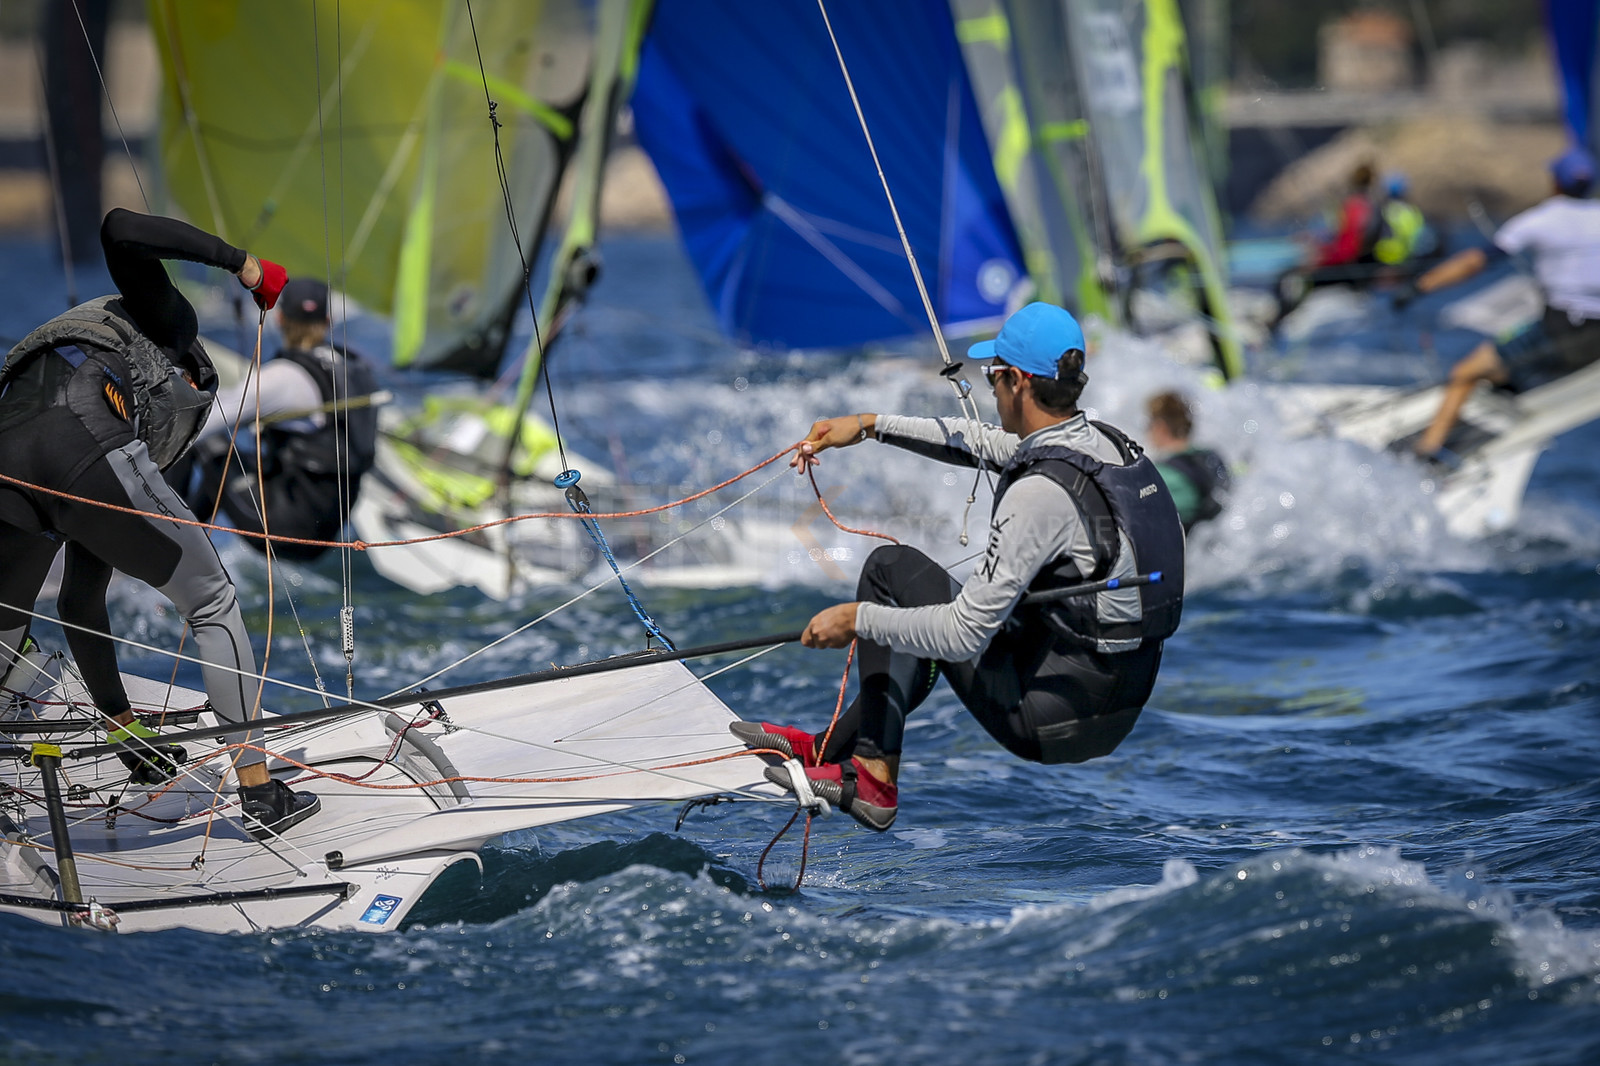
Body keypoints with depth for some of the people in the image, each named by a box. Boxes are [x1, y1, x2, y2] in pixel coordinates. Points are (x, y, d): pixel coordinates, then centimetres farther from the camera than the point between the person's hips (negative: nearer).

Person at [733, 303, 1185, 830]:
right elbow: (982, 442, 23)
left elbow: (964, 635, -23)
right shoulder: (1107, 444, 4)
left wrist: (858, 619, -10)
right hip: (1124, 704, 9)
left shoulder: (1041, 491, -24)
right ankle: (832, 747, 31)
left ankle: (875, 776, 8)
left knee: (893, 568, 3)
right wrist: (871, 425, 23)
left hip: (1054, 720, -9)